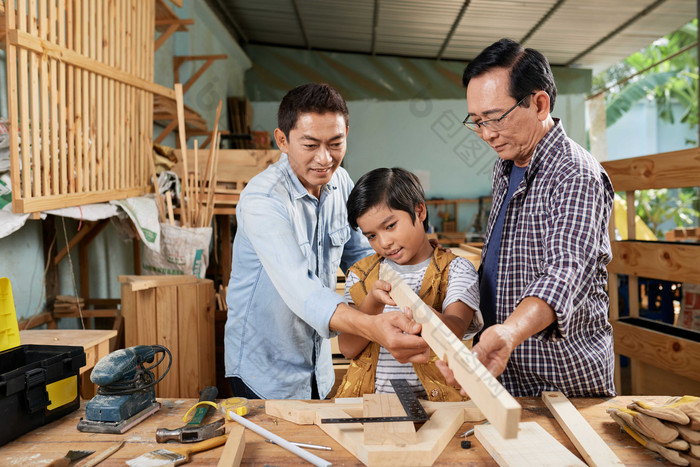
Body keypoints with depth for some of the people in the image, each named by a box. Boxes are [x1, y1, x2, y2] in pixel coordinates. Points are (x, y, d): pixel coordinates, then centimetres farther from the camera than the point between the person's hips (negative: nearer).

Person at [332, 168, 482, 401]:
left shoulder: (455, 270, 1)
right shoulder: (360, 274, 10)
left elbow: (456, 331, -17)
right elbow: (348, 348, 3)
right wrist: (373, 303, -13)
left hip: (432, 398, -1)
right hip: (366, 396, 2)